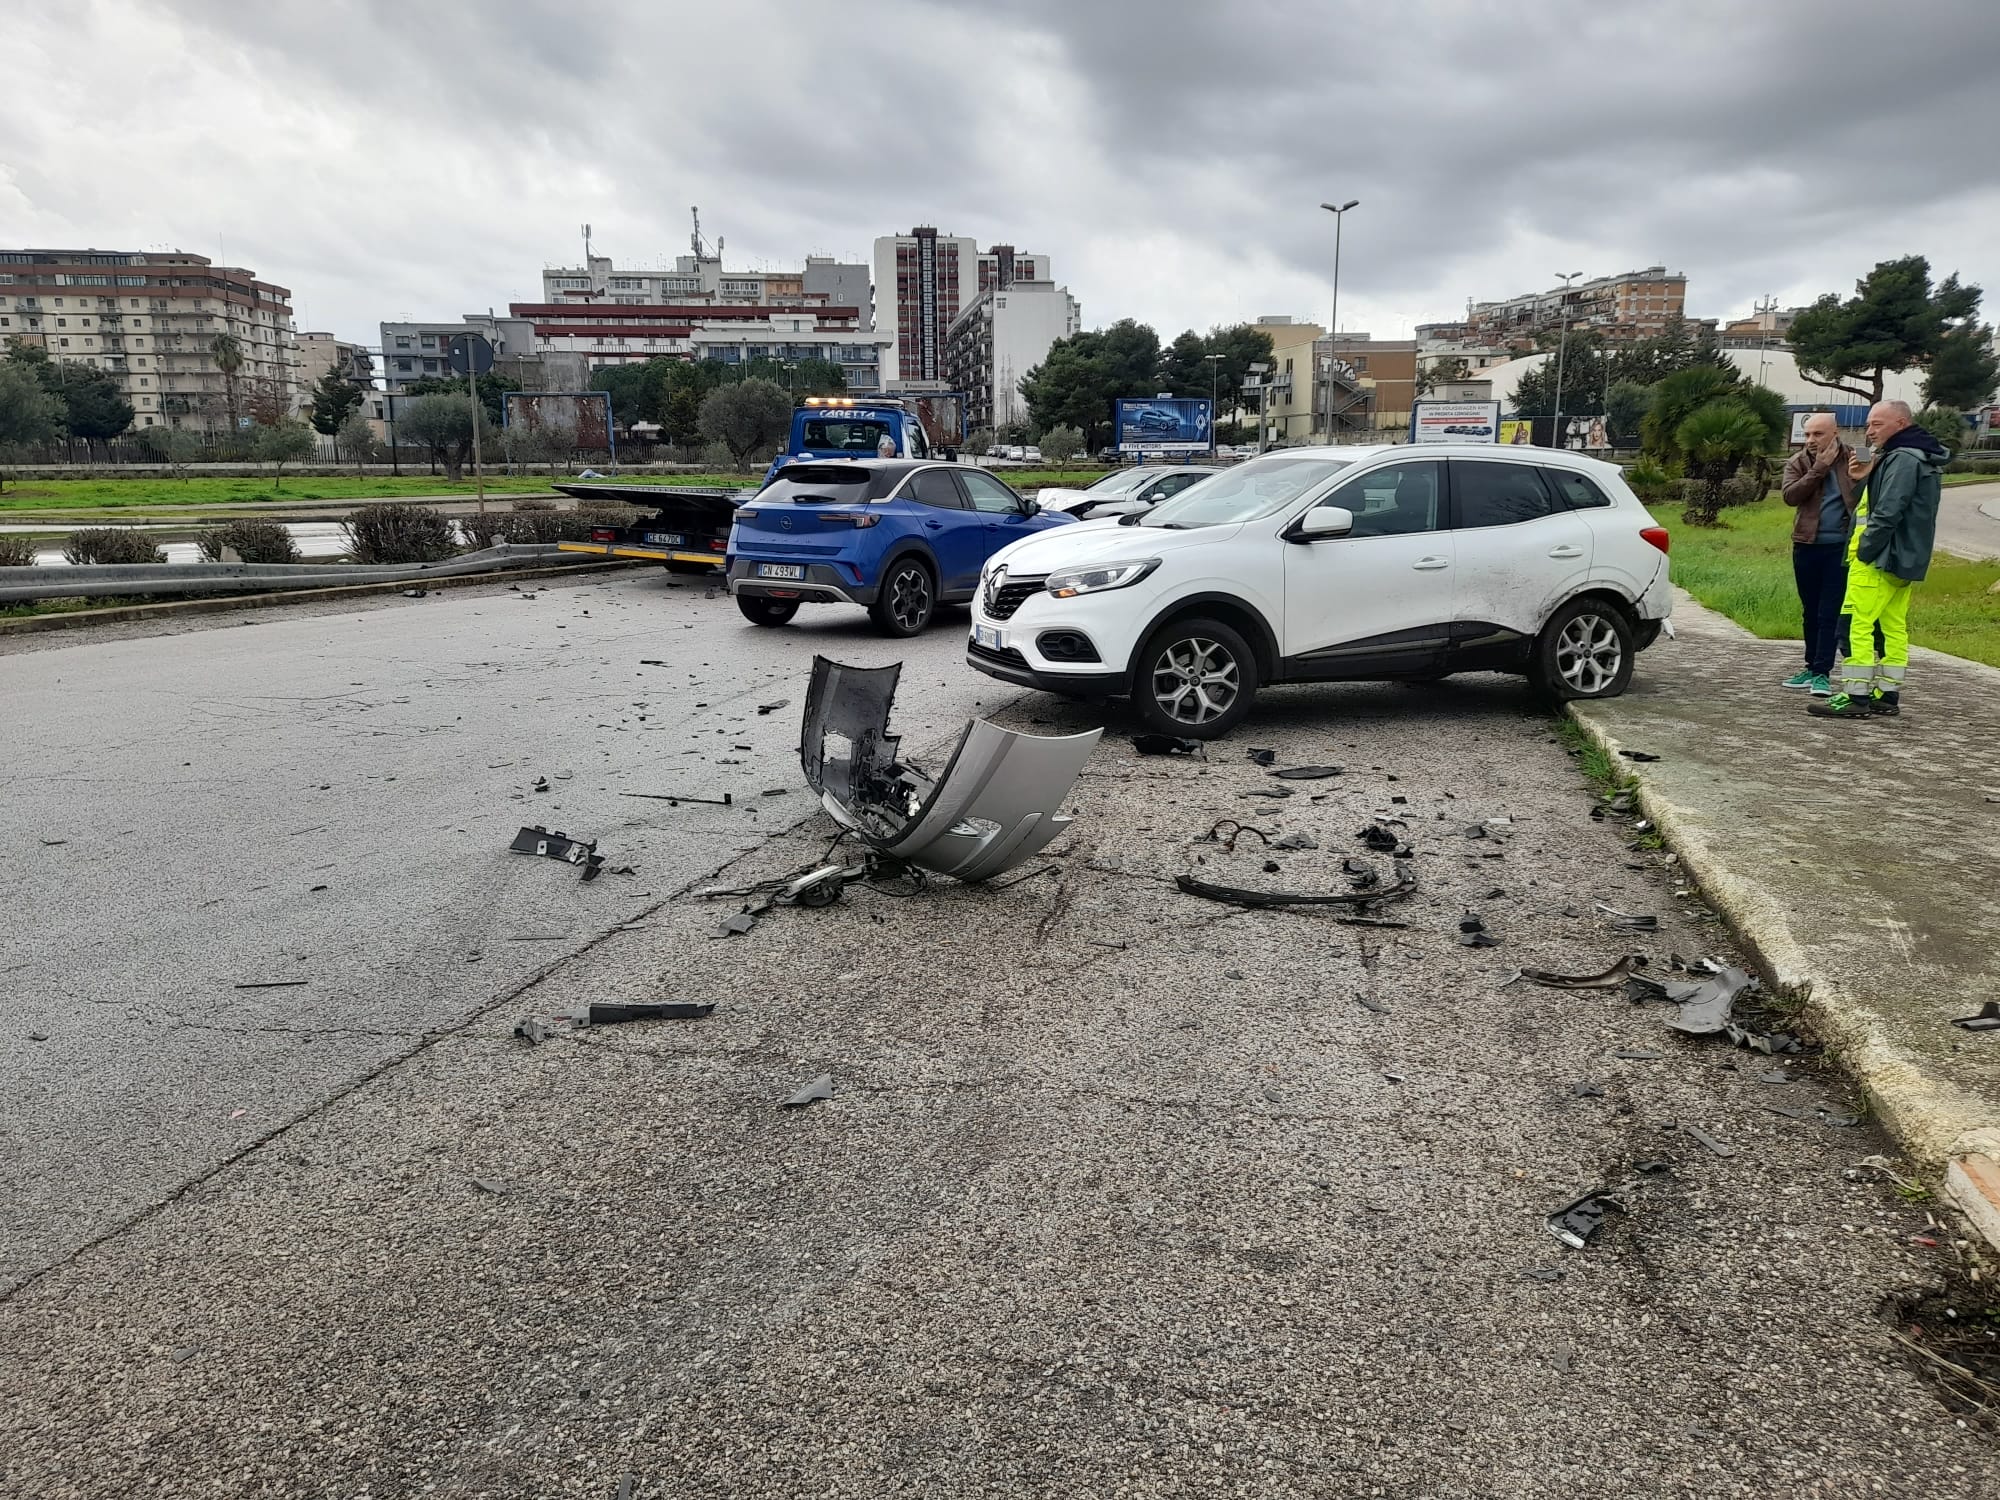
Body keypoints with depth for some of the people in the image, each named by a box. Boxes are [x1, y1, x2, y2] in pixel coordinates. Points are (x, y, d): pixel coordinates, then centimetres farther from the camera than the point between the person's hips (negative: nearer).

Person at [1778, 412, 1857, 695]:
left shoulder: (1853, 459, 0)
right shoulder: (1797, 463, 4)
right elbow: (1790, 495, -12)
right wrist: (1819, 468, -15)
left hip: (1840, 547, -3)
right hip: (1806, 545, 3)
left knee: (1830, 613, -4)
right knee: (1811, 611, 12)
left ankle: (1822, 672, -1)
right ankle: (1812, 667, 22)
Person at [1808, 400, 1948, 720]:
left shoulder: (1902, 458, -15)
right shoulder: (1921, 458, 19)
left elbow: (1887, 513, -22)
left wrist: (1864, 552, -17)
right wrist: (1866, 479, 5)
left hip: (1882, 558, -11)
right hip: (1906, 559, 11)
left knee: (1856, 624, -10)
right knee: (1893, 627, 11)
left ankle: (1856, 698, -11)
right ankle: (1887, 696, 16)